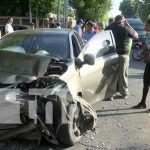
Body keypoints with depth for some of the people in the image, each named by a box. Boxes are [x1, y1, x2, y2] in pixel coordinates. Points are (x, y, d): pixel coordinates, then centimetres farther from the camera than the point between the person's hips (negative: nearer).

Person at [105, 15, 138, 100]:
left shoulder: (108, 28, 5)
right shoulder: (126, 28, -7)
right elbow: (136, 37, 6)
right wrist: (129, 26, 9)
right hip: (123, 54, -3)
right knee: (123, 75, 6)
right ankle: (124, 93, 16)